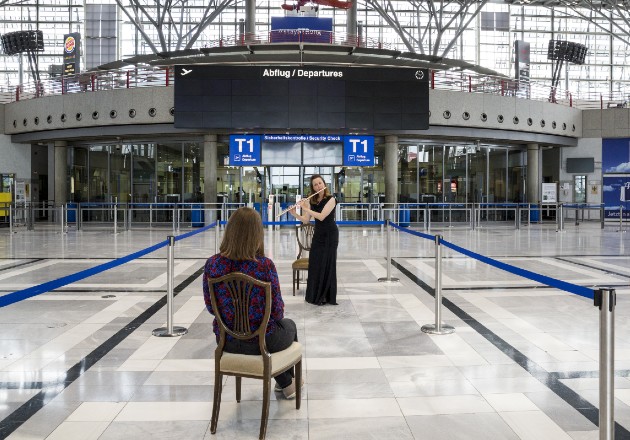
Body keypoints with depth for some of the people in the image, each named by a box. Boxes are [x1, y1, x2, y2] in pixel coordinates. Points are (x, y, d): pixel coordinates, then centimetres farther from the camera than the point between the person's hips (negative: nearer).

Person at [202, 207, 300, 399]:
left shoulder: (212, 264, -12)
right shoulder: (265, 265, -23)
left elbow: (210, 306, -2)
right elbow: (277, 310, -15)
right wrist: (277, 315, 9)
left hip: (227, 341, 4)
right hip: (261, 341, -3)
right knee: (289, 325, 33)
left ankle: (285, 383, 49)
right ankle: (288, 382, 53)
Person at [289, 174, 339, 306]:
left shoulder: (330, 199, -13)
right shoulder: (311, 201, 5)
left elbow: (321, 216, -25)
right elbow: (305, 220, 3)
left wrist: (305, 208, -22)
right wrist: (294, 213, -12)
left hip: (330, 235, -6)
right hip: (317, 234, 6)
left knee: (327, 264, -4)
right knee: (314, 264, 4)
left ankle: (327, 296, 4)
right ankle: (315, 295, 15)